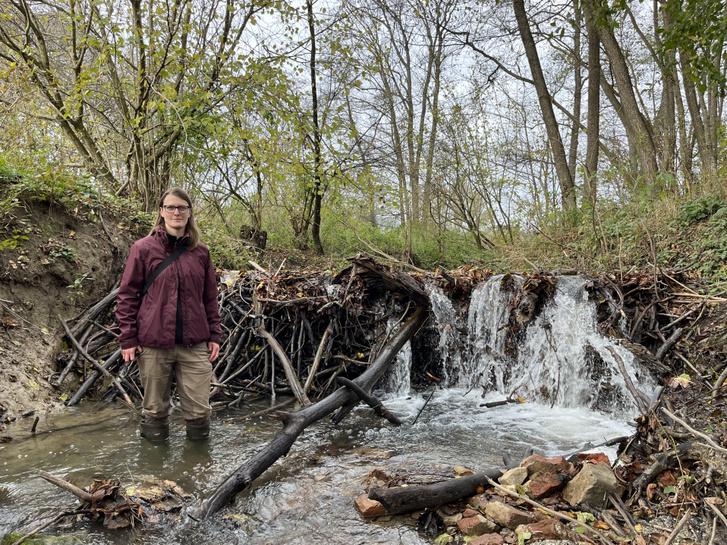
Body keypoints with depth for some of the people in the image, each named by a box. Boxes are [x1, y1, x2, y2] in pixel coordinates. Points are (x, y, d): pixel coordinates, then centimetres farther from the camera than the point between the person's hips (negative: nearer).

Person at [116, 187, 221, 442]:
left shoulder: (200, 252, 9)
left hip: (194, 344, 2)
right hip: (154, 344, -2)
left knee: (199, 410, 4)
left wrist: (214, 335, 9)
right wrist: (128, 338, -3)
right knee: (155, 409, 11)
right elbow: (127, 295, 2)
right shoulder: (143, 248, 1)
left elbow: (210, 297, 14)